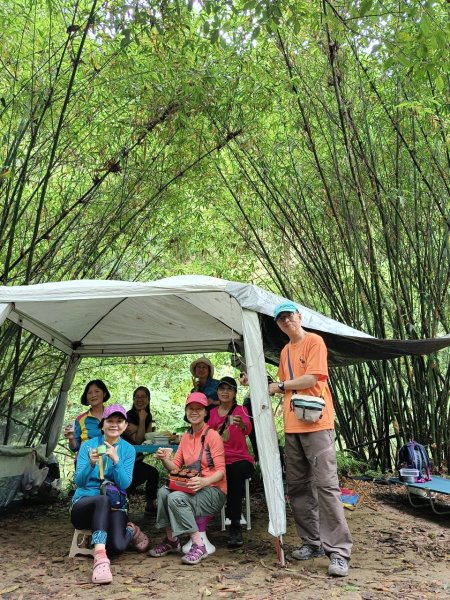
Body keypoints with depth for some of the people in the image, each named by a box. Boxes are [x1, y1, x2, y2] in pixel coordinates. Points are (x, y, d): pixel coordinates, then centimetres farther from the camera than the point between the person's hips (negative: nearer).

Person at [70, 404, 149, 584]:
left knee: (117, 546, -25)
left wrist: (116, 460, -26)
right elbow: (79, 482, -12)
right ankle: (100, 557, -43)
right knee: (103, 499, -37)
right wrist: (91, 464, -33)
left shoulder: (128, 449, 1)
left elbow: (124, 484, -10)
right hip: (84, 504, -1)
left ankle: (131, 530, 9)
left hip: (114, 506, 2)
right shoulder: (88, 445, -4)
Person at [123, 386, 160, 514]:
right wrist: (142, 419, -24)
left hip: (136, 460, 8)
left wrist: (136, 430, -16)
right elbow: (138, 440, -23)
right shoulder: (128, 416, -17)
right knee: (152, 473, -19)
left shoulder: (148, 416, 6)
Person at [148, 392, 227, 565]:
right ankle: (171, 540, -3)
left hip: (214, 491, -6)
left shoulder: (212, 435, -8)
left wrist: (204, 482, -30)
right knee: (163, 491, -19)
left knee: (175, 498, -28)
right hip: (192, 489, 6)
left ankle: (198, 545, -15)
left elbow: (221, 471, -12)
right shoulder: (186, 437, 12)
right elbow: (175, 467, 8)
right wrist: (165, 459, -13)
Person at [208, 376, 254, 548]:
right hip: (219, 461, 3)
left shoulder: (241, 410, 0)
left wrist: (241, 424, -45)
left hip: (240, 459, -2)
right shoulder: (213, 413, 11)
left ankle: (235, 527, -28)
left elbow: (248, 428, -23)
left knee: (235, 472, -36)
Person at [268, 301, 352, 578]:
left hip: (317, 423, -7)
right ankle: (313, 542, 20)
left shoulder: (314, 341, -3)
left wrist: (279, 386, -3)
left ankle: (339, 551, -3)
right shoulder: (285, 351, 19)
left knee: (326, 485, -9)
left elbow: (311, 379, -12)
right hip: (292, 427, 8)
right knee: (298, 487, 9)